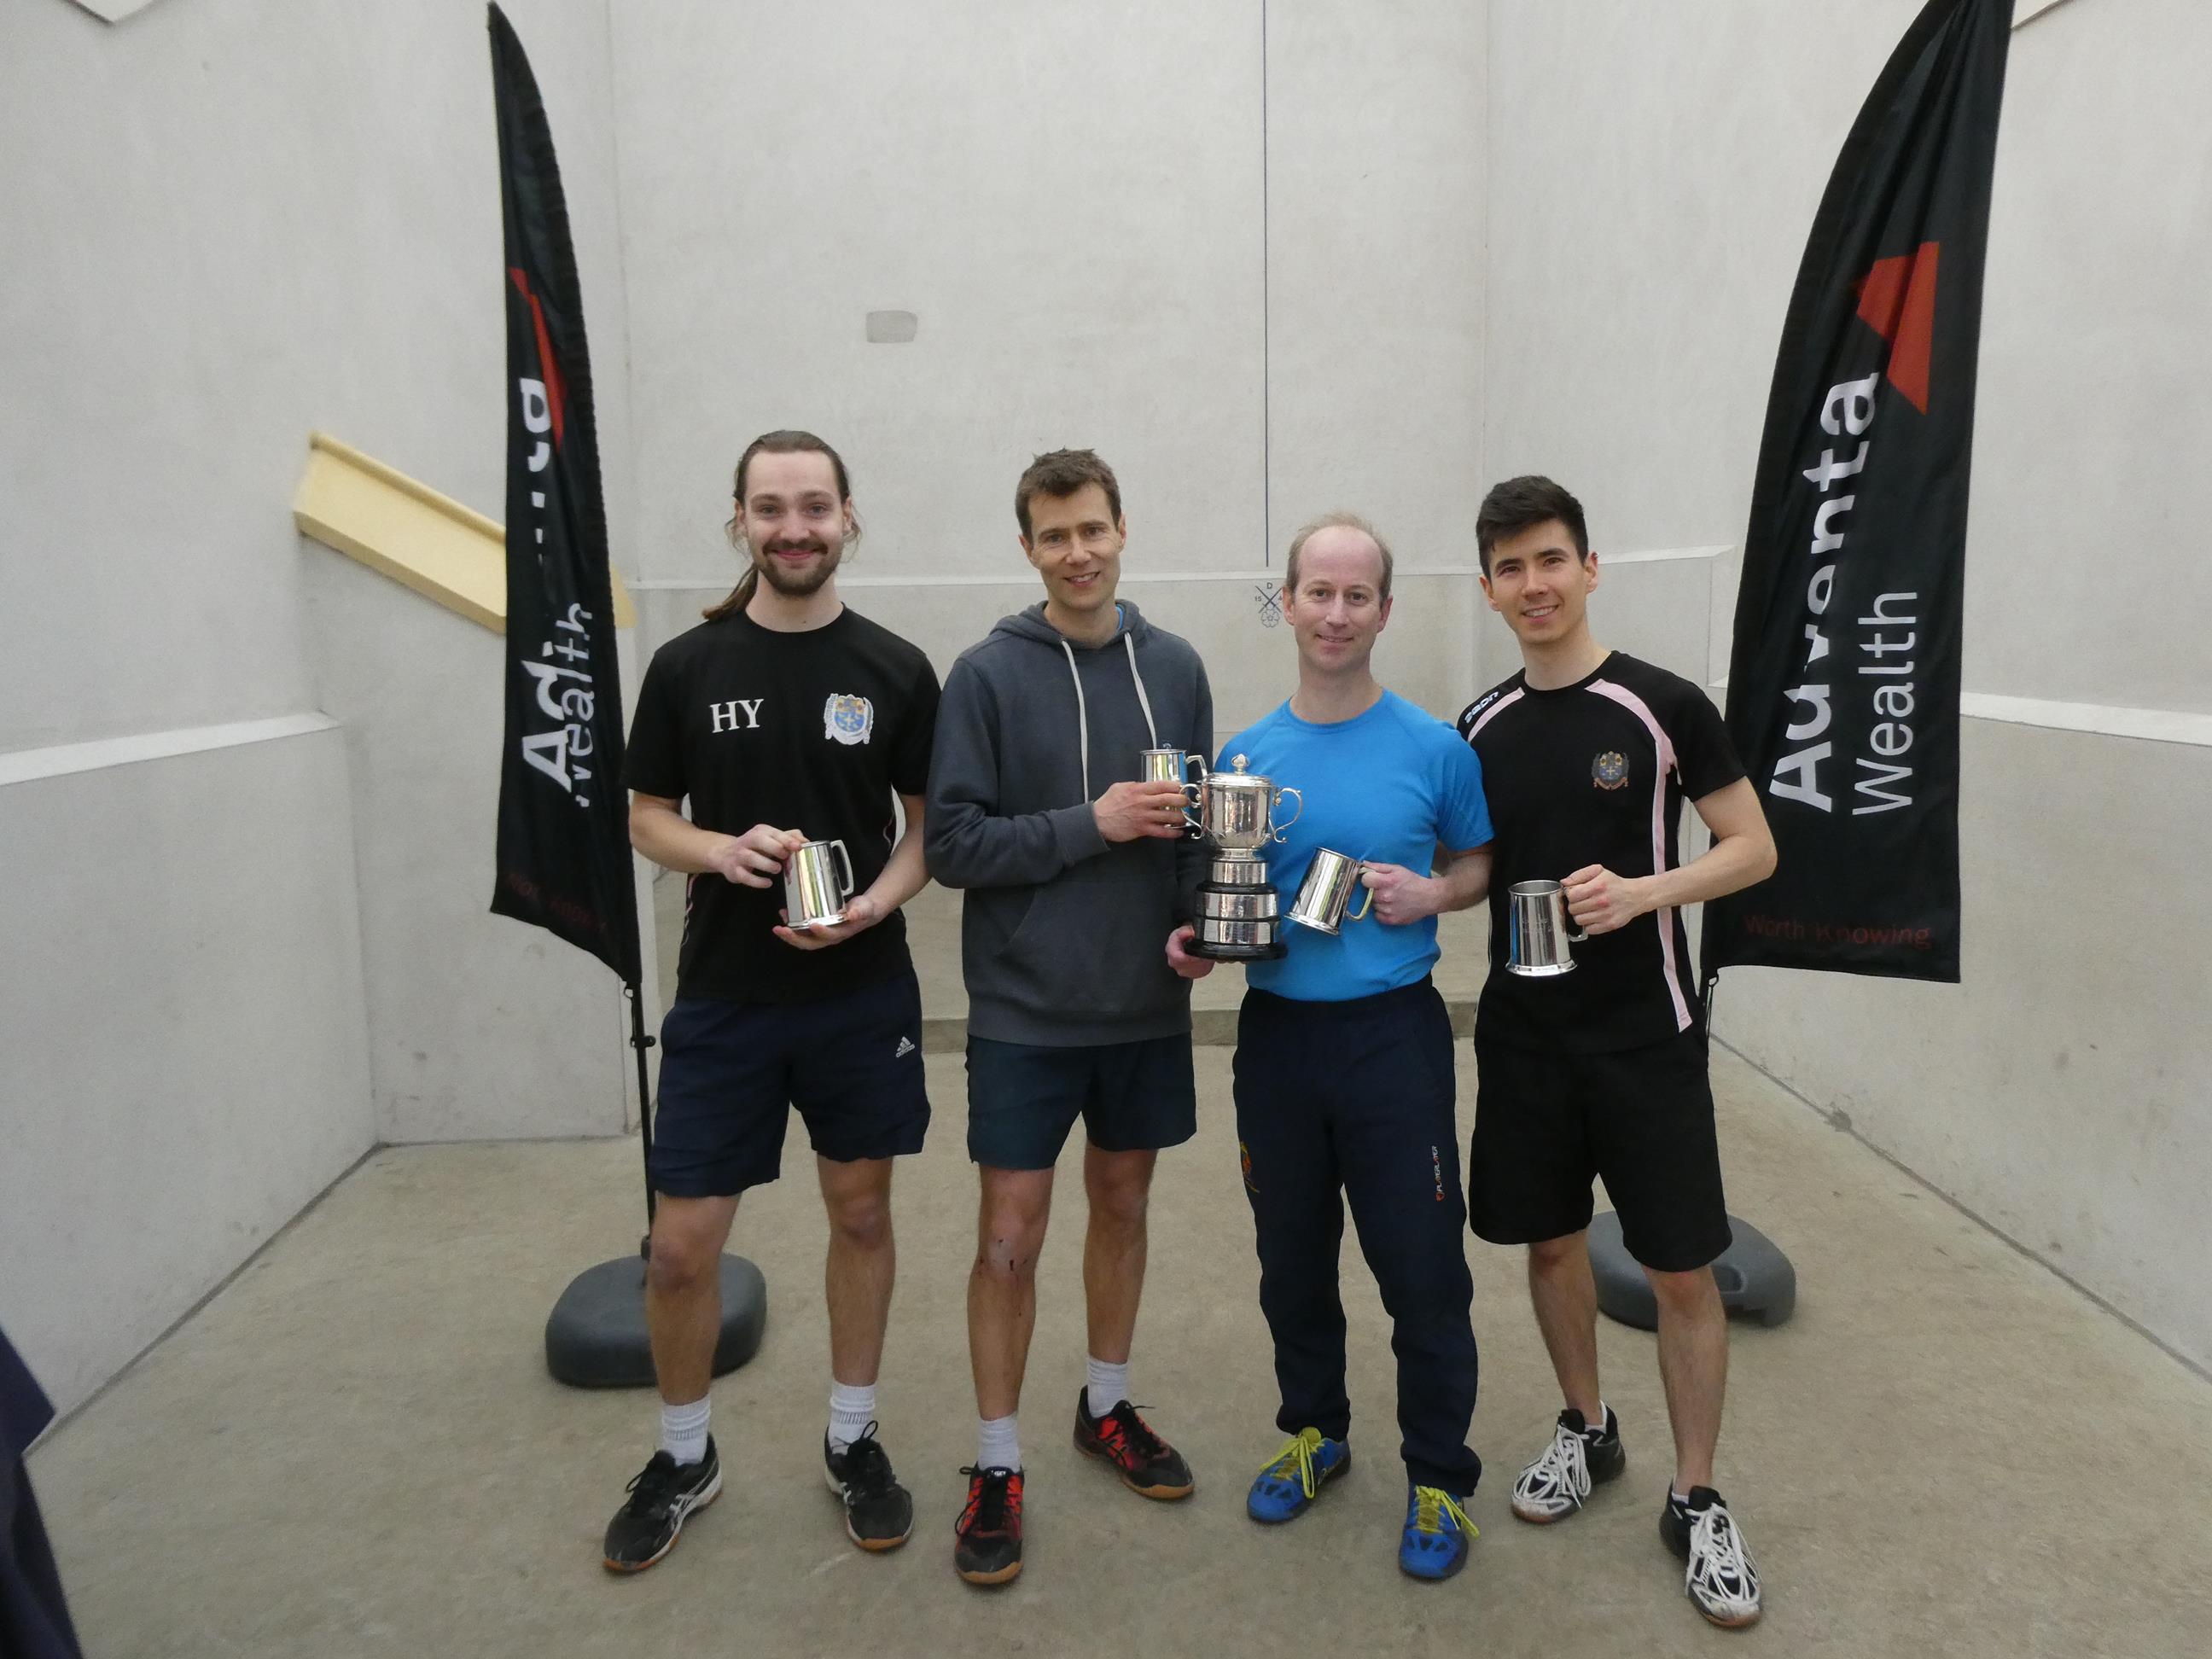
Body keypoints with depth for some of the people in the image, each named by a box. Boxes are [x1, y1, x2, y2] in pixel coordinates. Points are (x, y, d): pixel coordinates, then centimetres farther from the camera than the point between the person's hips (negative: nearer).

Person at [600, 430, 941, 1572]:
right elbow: (646, 819, 5)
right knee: (681, 1247, 4)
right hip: (724, 1001, 0)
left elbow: (932, 825, 3)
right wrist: (724, 850, -16)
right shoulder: (687, 666, -1)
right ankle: (684, 1457, 29)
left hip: (862, 996, 1)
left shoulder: (896, 670, -1)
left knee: (861, 1215, 13)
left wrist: (876, 902, -16)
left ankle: (853, 1440, 33)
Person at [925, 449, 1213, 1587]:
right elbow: (953, 842, -11)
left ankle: (1108, 1407, 38)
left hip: (1147, 1004, 4)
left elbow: (1198, 821, 9)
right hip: (1025, 1009, -3)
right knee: (1011, 1235, 2)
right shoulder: (987, 674, -8)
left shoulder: (1175, 667, 3)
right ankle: (996, 1464, 20)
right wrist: (1088, 824, -19)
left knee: (1122, 1203, 17)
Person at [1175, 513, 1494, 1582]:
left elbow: (1480, 862, 7)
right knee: (1292, 1254, 17)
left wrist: (1432, 894, -13)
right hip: (1275, 1032, 3)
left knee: (1422, 1266, 3)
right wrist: (1191, 940, -9)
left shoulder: (1433, 748, -4)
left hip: (1394, 1032, -3)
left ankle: (1438, 1476, 25)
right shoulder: (1244, 754, 3)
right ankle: (1315, 1430, 40)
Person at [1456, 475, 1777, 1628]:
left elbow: (1753, 849, -6)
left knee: (1680, 1268, 2)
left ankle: (1696, 1500, 20)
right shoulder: (1481, 727, 5)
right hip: (1523, 1033, 4)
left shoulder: (1662, 706, -8)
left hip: (1645, 1035, -3)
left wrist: (1644, 890, -22)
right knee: (1551, 1241, 14)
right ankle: (1587, 1432, 37)